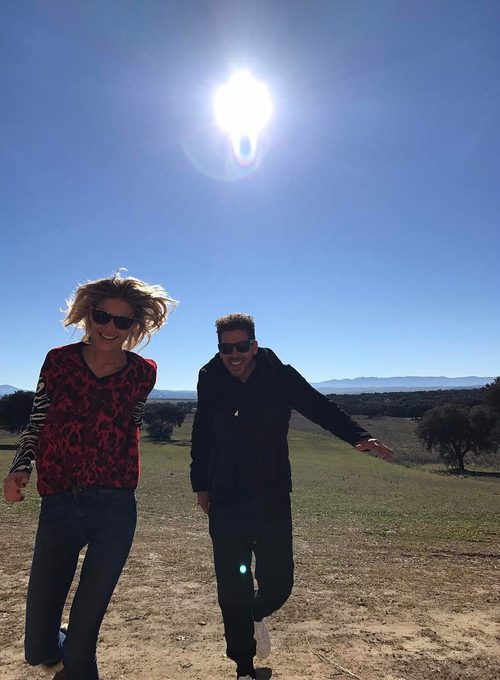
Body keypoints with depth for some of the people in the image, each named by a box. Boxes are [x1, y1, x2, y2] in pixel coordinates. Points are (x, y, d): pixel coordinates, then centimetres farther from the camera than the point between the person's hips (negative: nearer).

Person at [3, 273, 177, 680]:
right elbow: (36, 424, 8)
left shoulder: (143, 373, -1)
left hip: (114, 509, -1)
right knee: (38, 647, 10)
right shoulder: (58, 361, 0)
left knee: (85, 627, 6)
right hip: (58, 507, 1)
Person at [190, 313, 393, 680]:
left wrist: (358, 436, -24)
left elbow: (321, 408, -9)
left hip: (273, 499, 0)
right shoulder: (211, 382, -1)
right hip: (225, 502, 1)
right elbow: (202, 437, 8)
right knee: (232, 589, 7)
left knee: (278, 582, 4)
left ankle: (257, 615, 42)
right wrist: (201, 485, 11)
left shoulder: (280, 377, -7)